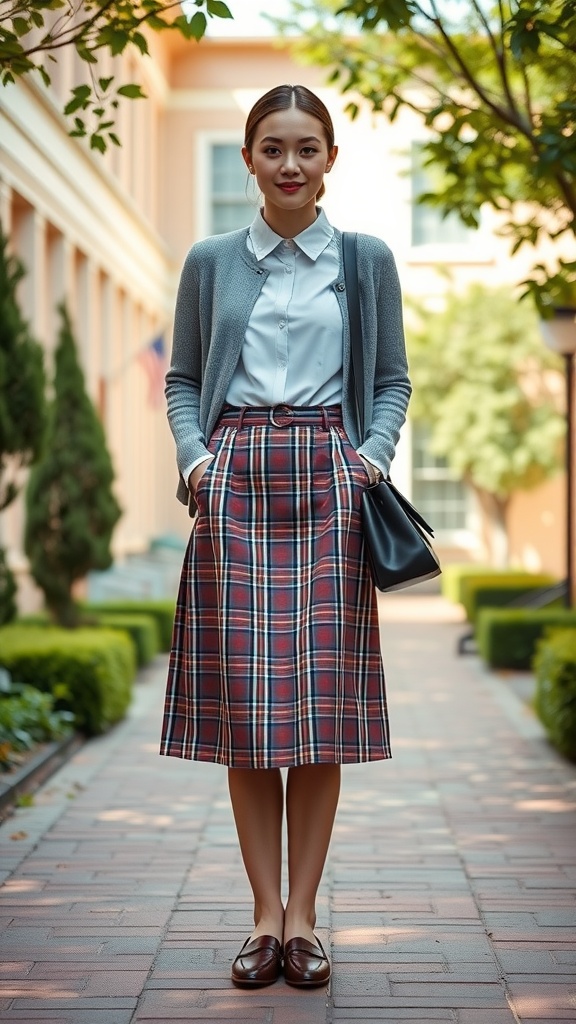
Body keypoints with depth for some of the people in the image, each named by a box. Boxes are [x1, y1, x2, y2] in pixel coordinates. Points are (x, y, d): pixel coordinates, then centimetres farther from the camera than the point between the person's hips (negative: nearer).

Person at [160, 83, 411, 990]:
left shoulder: (367, 261, 10)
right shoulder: (211, 263, 10)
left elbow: (393, 380, 13)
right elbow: (183, 378, 13)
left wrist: (375, 453, -4)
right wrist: (194, 455, -3)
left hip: (328, 481, 0)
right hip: (236, 481, 0)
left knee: (321, 701, -3)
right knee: (242, 702, -3)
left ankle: (302, 916, 7)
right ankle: (266, 914, 7)